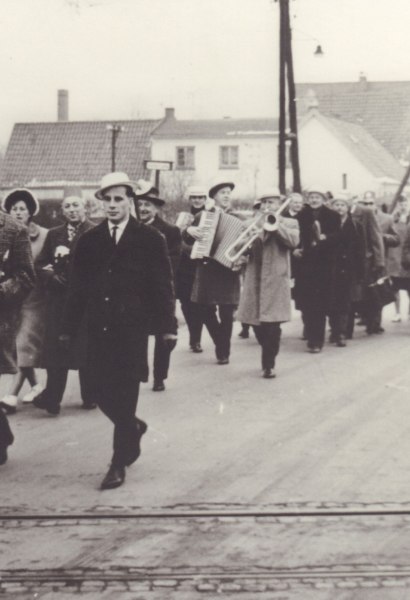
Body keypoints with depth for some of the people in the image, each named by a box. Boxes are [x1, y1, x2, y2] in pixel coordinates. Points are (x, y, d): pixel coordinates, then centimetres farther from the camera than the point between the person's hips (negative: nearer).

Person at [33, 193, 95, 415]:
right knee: (56, 346, -1)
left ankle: (90, 396, 17)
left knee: (86, 348, 4)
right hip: (58, 299, 4)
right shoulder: (54, 234, 14)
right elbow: (41, 264, 11)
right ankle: (52, 397, -1)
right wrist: (52, 276, -8)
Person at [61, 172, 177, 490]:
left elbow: (163, 285, -3)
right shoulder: (89, 240, 8)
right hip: (99, 328, 4)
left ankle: (119, 464, 6)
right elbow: (78, 287, 8)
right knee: (100, 388, 4)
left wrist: (168, 326, -9)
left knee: (125, 394, -2)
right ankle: (133, 427, 34)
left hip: (132, 329, -3)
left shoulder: (150, 239, -1)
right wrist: (69, 328, 5)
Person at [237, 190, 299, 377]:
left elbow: (293, 241, -12)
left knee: (271, 324, -9)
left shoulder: (289, 223, 7)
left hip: (276, 279, -4)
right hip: (254, 279, 4)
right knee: (257, 322, 7)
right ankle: (268, 358, 27)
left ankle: (268, 365, -1)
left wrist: (276, 225, -18)